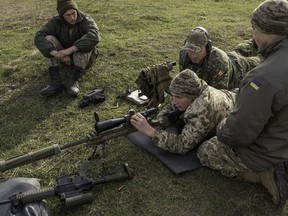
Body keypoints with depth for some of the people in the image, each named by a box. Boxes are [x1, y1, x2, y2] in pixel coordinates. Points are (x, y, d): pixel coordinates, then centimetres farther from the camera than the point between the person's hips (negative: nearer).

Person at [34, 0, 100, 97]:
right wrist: (56, 53, -43)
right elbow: (39, 38, -28)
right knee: (49, 39, -23)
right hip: (65, 58, 2)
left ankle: (73, 81, -38)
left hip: (84, 58, -2)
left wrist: (70, 49, -47)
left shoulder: (86, 20, -21)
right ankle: (56, 82, -34)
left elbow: (94, 36, -42)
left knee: (86, 41, -32)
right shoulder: (55, 22, -15)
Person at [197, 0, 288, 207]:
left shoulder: (265, 77, -37)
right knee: (223, 141, 29)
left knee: (206, 152, 14)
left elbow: (238, 133, -29)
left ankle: (266, 175, 2)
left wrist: (220, 129, -7)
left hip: (265, 153, -8)